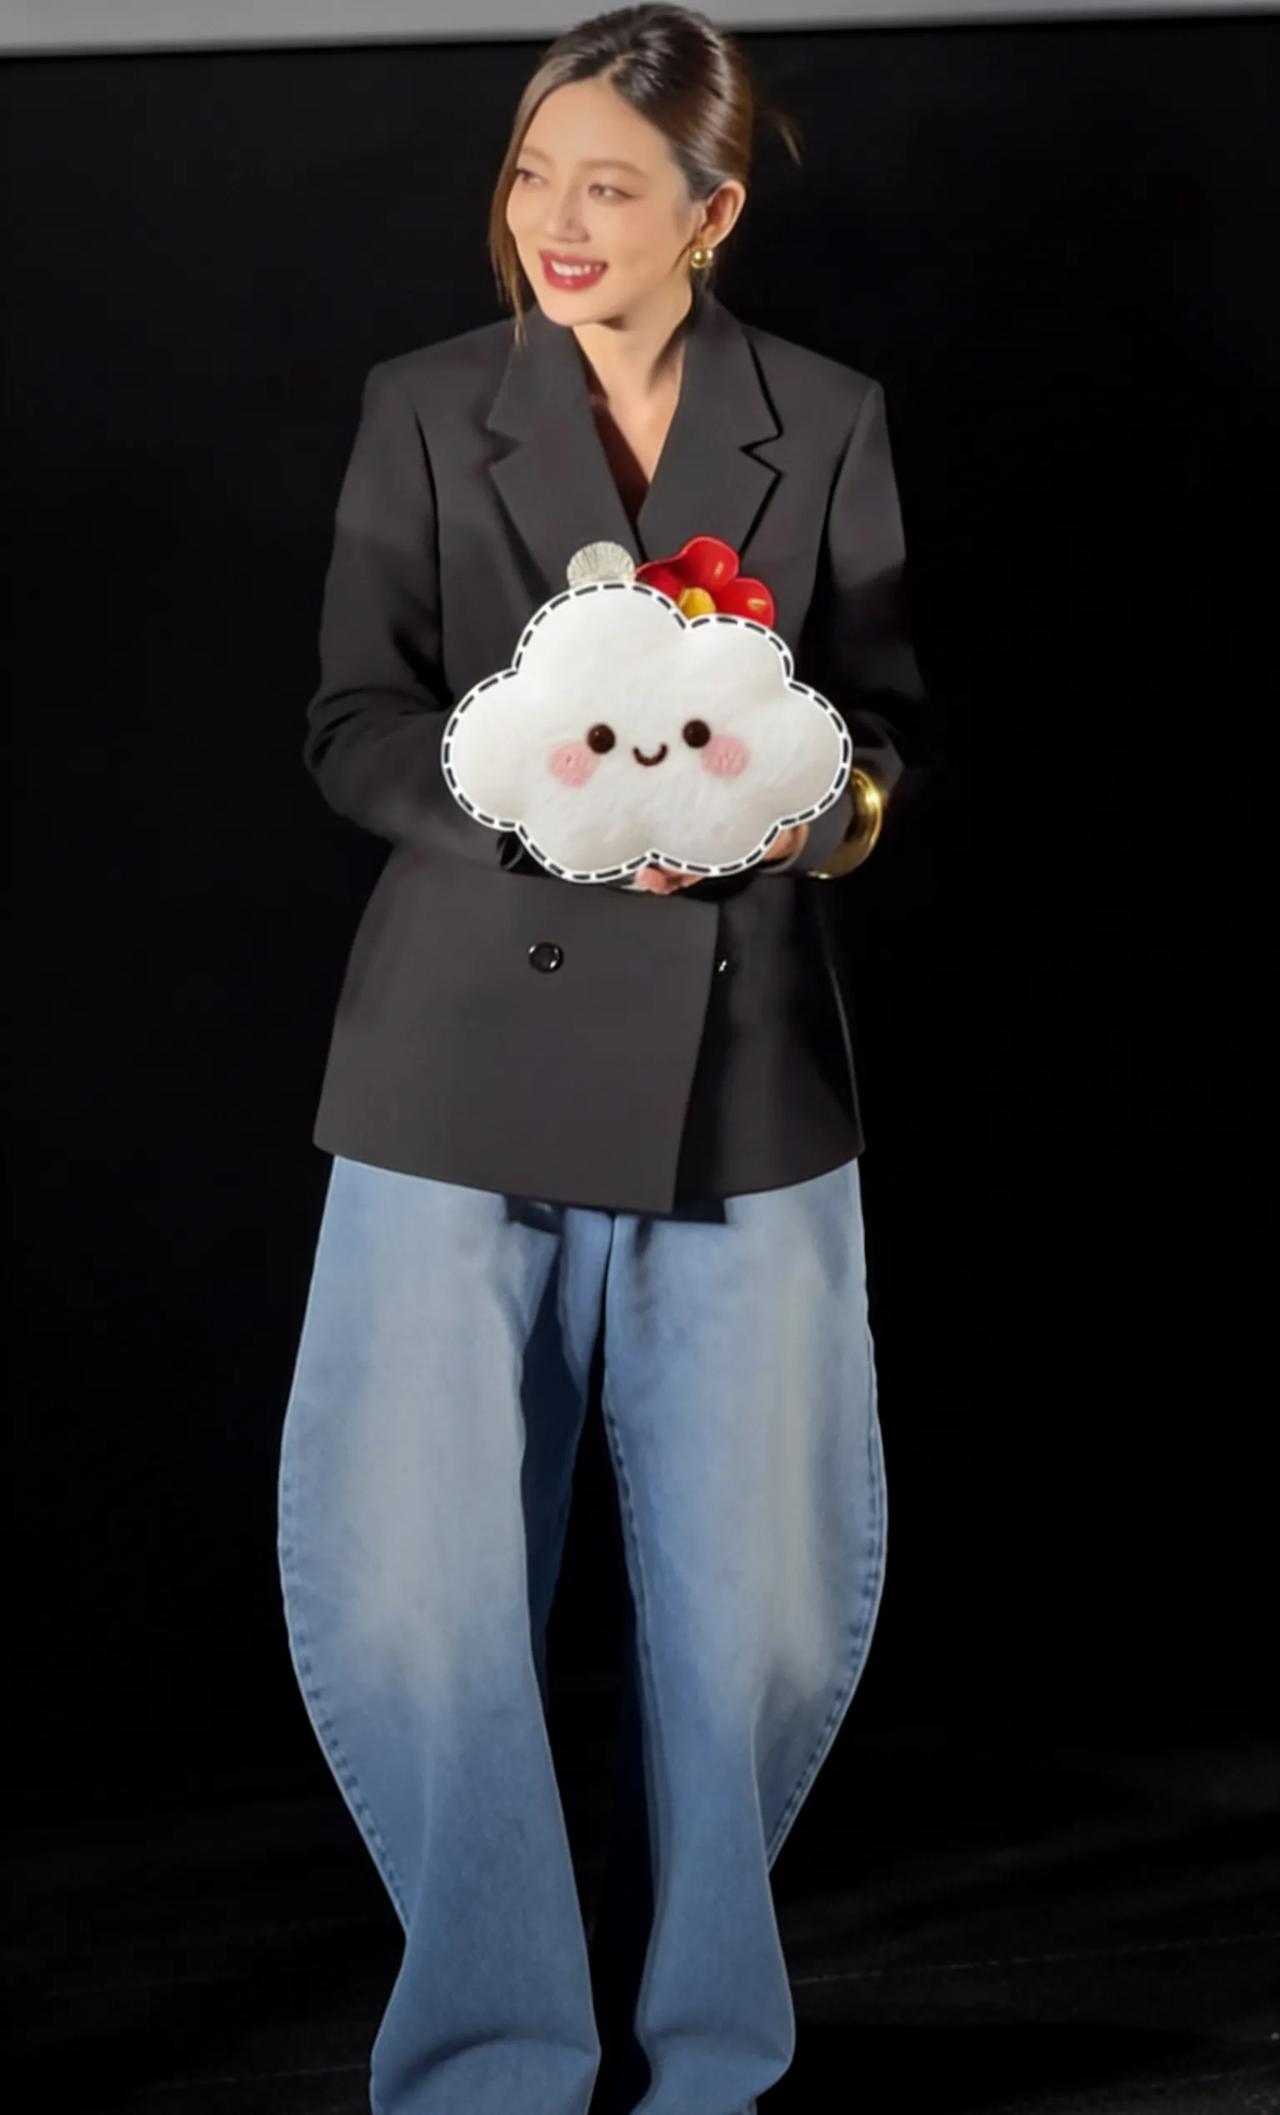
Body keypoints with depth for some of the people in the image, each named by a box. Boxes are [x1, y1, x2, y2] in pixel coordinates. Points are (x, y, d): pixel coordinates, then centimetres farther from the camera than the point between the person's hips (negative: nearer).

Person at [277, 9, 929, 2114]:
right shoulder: (427, 408, 5)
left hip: (743, 1061, 1)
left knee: (759, 1577, 4)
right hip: (473, 1049, 0)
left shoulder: (827, 420, 6)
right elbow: (355, 722, 1)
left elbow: (886, 706, 10)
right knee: (407, 1562, -3)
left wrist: (842, 806, -14)